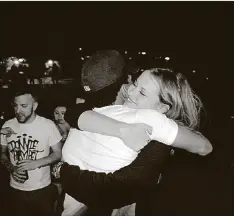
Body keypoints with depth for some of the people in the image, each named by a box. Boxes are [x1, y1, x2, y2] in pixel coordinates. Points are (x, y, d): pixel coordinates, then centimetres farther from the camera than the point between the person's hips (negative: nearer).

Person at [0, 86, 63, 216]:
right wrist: (11, 168, -10)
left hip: (42, 189, -2)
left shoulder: (48, 125, -14)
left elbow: (58, 153, -7)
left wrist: (36, 163, -20)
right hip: (16, 189, 2)